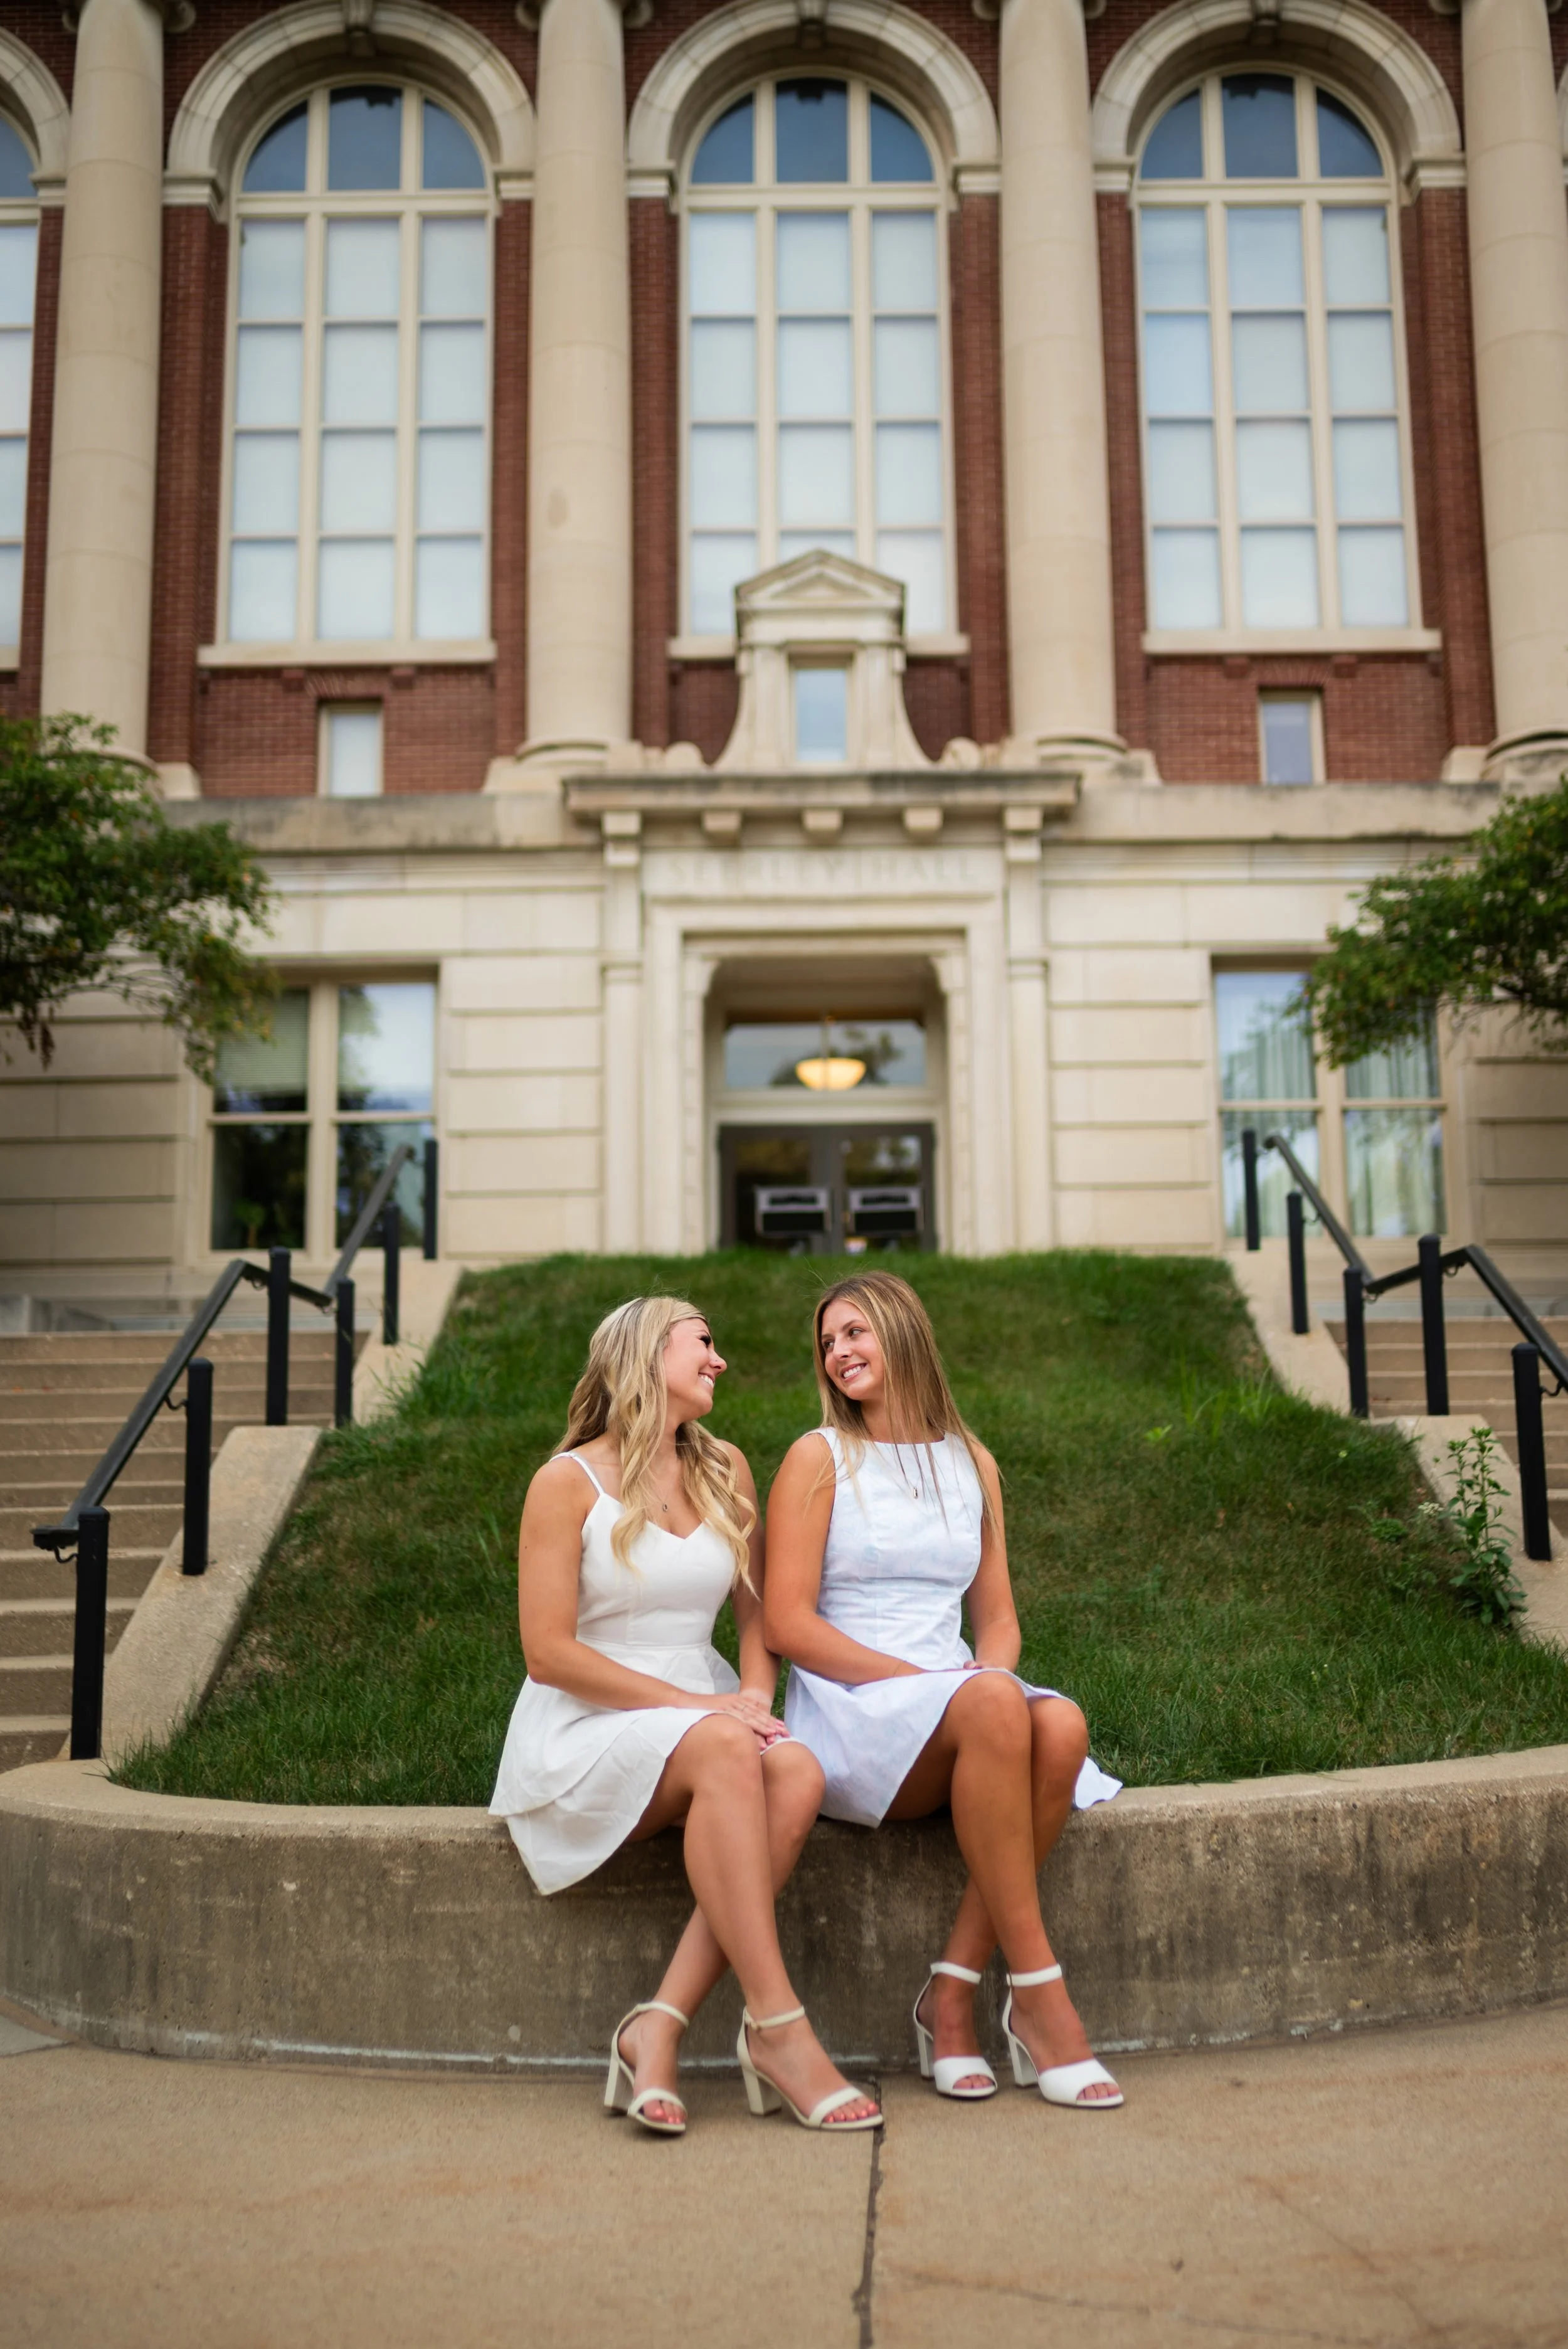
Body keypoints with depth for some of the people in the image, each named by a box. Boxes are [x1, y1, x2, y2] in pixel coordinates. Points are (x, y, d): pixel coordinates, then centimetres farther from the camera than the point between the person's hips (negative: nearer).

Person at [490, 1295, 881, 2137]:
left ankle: (659, 2028, -28)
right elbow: (548, 1653, -10)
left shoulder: (724, 1472, 14)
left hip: (708, 1711, 5)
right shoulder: (569, 1482, -4)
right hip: (588, 1728, -5)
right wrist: (690, 1703, -17)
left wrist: (754, 1698, -5)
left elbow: (758, 1610, 17)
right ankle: (776, 2028, -32)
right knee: (724, 1751, -35)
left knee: (798, 1775, -28)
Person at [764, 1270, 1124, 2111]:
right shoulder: (819, 1458, 3)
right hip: (846, 1711, -4)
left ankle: (953, 1992, -22)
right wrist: (916, 1678, -15)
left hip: (959, 1704, 4)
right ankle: (1036, 1995, -28)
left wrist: (988, 1671, -7)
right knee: (994, 1707, -35)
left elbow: (998, 1617, 17)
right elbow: (788, 1623, -5)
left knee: (1060, 1725, -30)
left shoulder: (972, 1463, 16)